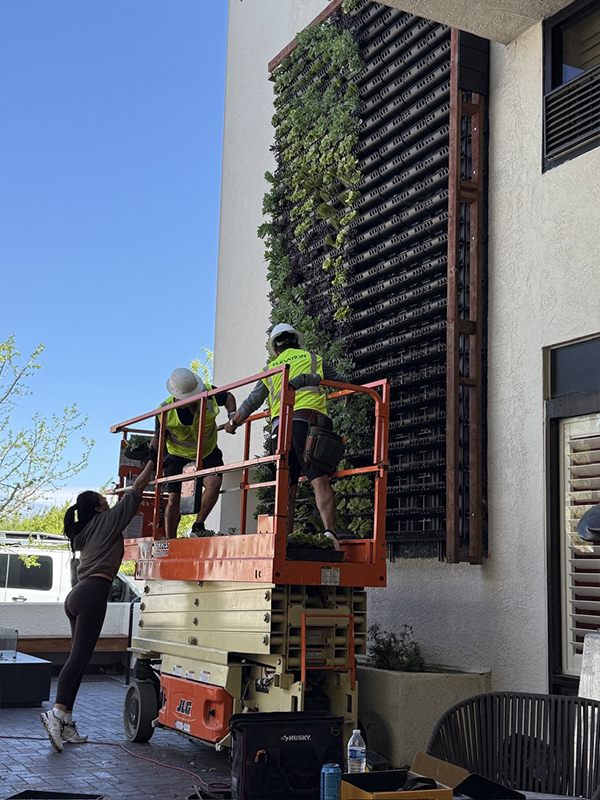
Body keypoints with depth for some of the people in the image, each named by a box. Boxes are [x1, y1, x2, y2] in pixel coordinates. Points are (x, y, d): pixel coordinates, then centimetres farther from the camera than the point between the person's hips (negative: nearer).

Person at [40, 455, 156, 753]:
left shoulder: (84, 532, 25)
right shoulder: (107, 520, 5)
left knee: (78, 657, 5)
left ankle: (66, 722, 1)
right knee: (80, 656, -14)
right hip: (93, 593, -9)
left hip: (78, 594, 9)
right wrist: (153, 460, 15)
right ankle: (57, 712, -24)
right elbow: (137, 489, 6)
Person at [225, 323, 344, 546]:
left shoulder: (271, 368, 27)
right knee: (320, 481, -12)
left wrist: (233, 423, 46)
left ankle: (285, 535, -1)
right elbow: (341, 382, 32)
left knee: (286, 486, 7)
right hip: (307, 420, -2)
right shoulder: (313, 359, 23)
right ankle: (329, 531, -28)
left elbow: (251, 402, 31)